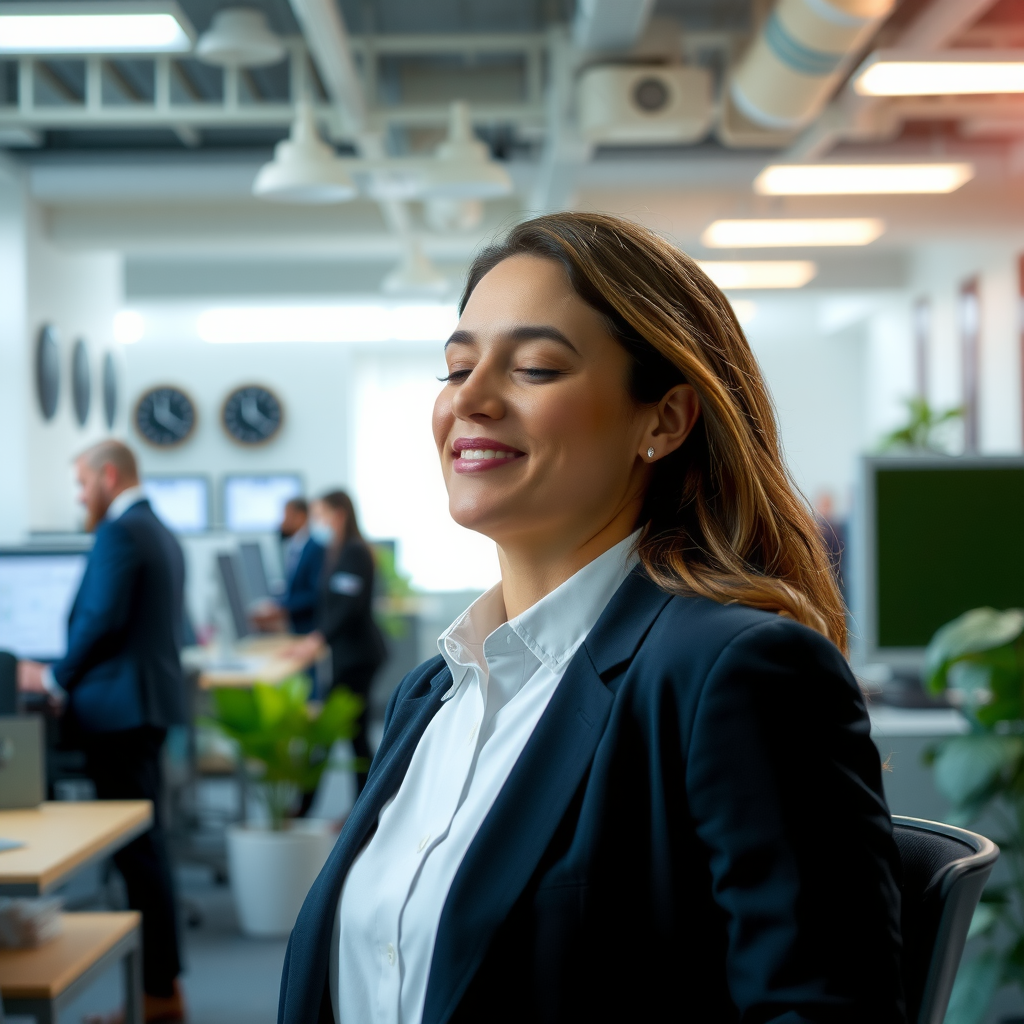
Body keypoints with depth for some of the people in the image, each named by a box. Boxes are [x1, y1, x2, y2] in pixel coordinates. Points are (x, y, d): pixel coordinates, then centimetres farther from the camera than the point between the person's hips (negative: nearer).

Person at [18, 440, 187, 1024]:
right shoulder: (161, 533, 17)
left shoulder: (119, 533, -13)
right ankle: (163, 976, 20)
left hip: (120, 706, -10)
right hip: (150, 698, 10)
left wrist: (55, 679, -8)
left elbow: (101, 619, -21)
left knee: (138, 847, -5)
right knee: (146, 840, 14)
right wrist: (71, 676, 18)